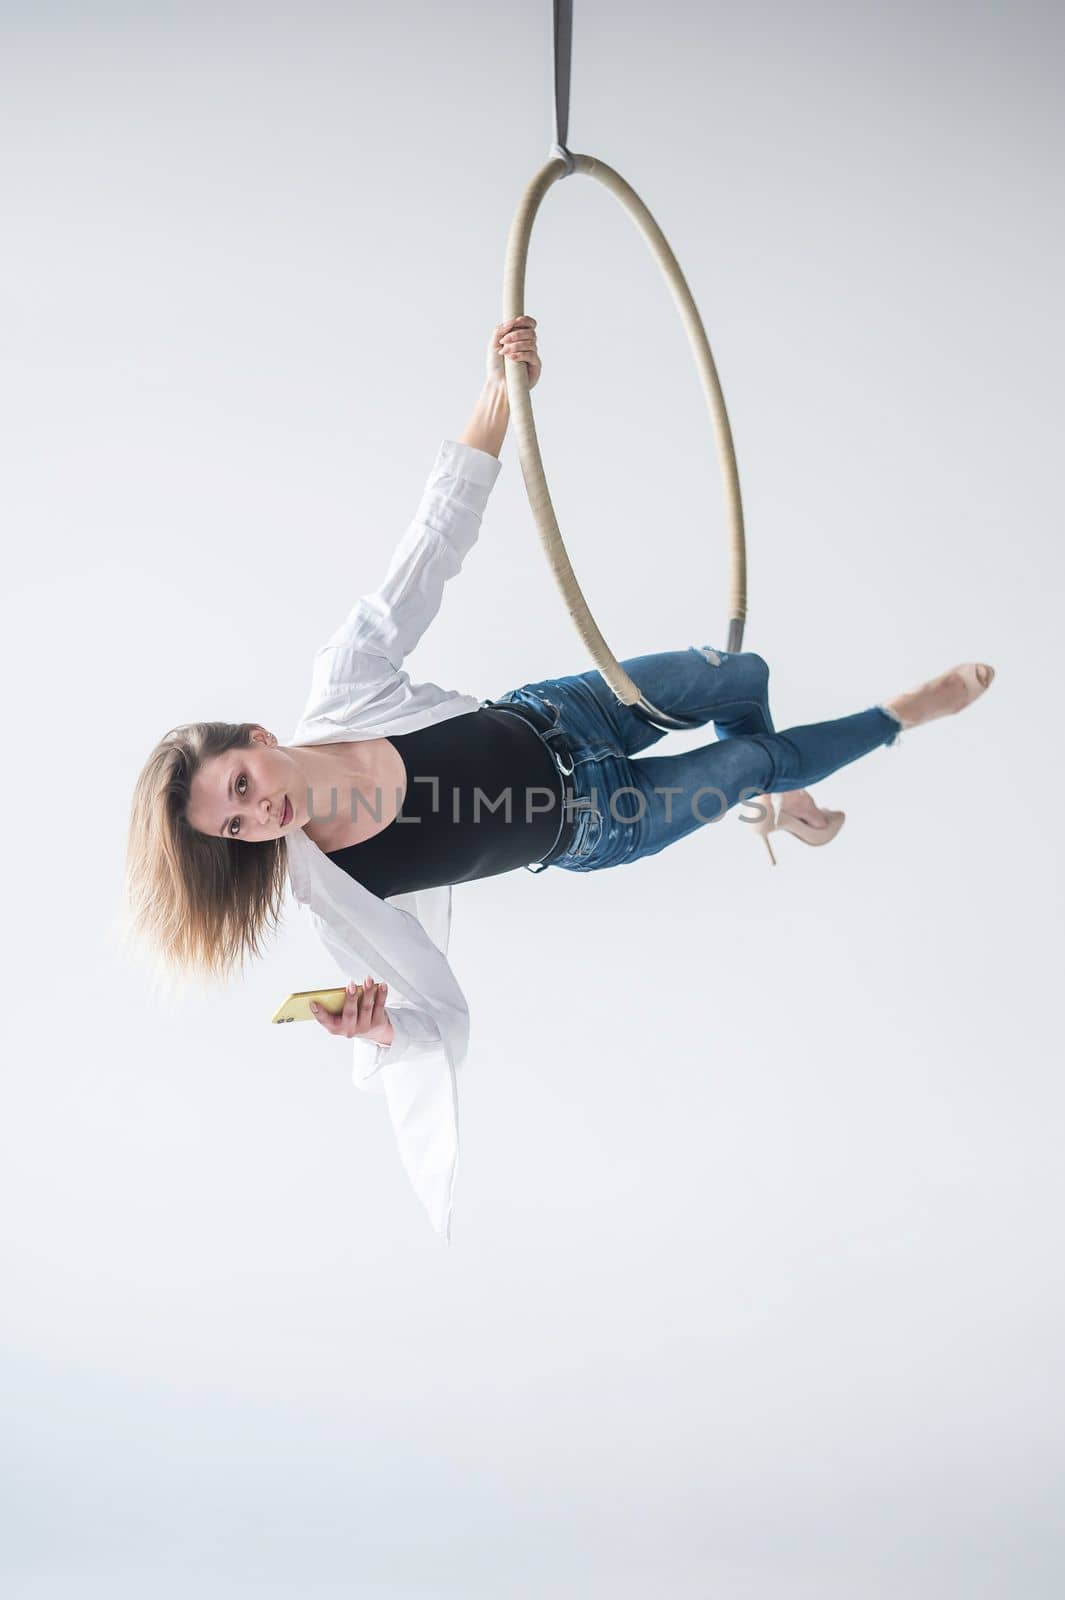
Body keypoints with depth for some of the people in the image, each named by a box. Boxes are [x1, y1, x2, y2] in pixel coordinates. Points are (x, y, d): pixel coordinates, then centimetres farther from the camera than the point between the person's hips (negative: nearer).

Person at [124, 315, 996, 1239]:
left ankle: (782, 806, 50)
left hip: (557, 719, 3)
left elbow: (436, 542, -28)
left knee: (743, 676, 11)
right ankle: (900, 718, 37)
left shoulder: (344, 678, -29)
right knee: (756, 761, 1)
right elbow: (440, 1020, -29)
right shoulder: (334, 894, -32)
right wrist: (378, 1035, -54)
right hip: (590, 829, -2)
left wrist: (499, 398, -39)